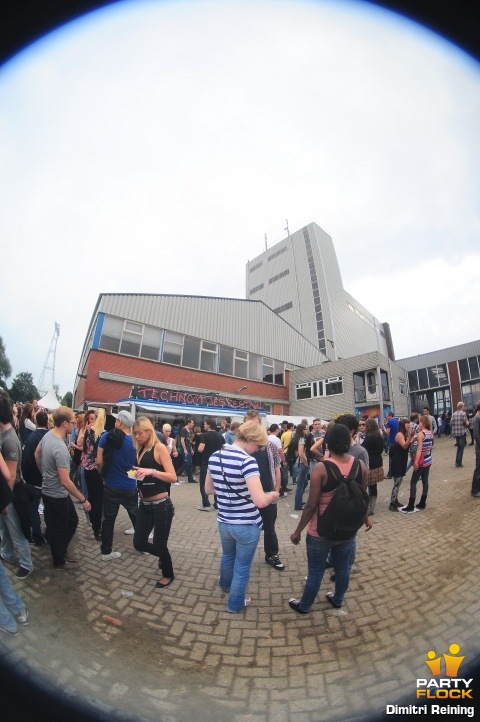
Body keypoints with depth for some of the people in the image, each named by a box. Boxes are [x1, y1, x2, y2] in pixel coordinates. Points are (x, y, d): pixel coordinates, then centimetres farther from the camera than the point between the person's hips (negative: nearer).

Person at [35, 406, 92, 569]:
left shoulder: (48, 434, -5)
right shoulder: (60, 448, -33)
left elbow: (37, 453, 13)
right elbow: (65, 482, -30)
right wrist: (83, 500, -21)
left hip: (49, 491, 9)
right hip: (57, 496, -9)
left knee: (72, 521, 22)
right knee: (59, 530, 15)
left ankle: (60, 552, 39)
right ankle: (59, 561, 37)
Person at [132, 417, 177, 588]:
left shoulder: (160, 448, -14)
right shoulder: (141, 450, 7)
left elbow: (173, 477, -21)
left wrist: (152, 471, -31)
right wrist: (135, 475, -2)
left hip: (161, 505, -7)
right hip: (144, 505, 7)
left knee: (159, 545, 7)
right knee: (139, 543, 12)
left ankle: (168, 574, 37)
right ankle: (162, 556, 43)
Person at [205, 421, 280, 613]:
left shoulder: (214, 457, -6)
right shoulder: (247, 461, -27)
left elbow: (209, 489, 6)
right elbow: (260, 501, -32)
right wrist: (272, 495, -12)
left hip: (224, 522, 6)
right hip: (247, 525, -6)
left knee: (227, 556, 35)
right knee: (242, 566, 21)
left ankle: (225, 584, 62)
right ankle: (235, 604, 44)